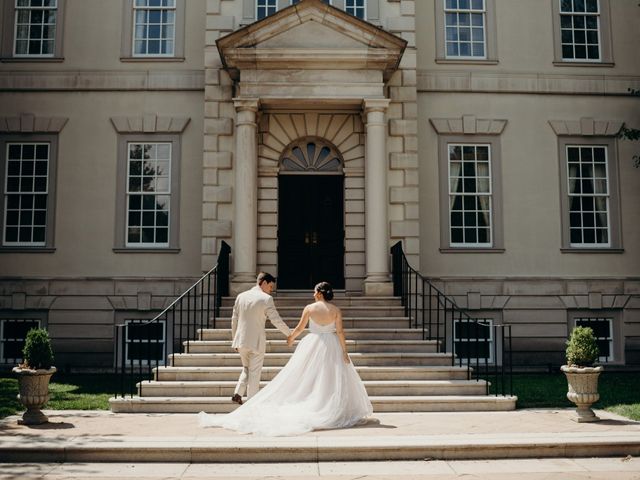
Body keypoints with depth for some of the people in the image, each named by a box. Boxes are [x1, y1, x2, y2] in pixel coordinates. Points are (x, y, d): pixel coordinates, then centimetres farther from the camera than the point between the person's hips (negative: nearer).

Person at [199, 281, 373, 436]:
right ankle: (334, 413, 9)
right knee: (334, 381, 8)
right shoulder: (336, 310, -4)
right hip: (332, 347, 0)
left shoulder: (310, 308, -4)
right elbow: (340, 331, -8)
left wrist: (291, 337, 22)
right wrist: (344, 351, -2)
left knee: (306, 378, 6)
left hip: (312, 346, 0)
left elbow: (300, 328, 3)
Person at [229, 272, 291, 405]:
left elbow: (234, 320, 10)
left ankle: (238, 394, 8)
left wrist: (234, 339, 18)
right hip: (256, 342, -5)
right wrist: (290, 334, 3)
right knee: (254, 374, 5)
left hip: (241, 340, 5)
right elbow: (276, 320, -10)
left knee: (246, 369, 23)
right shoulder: (266, 299, -10)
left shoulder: (241, 296, 6)